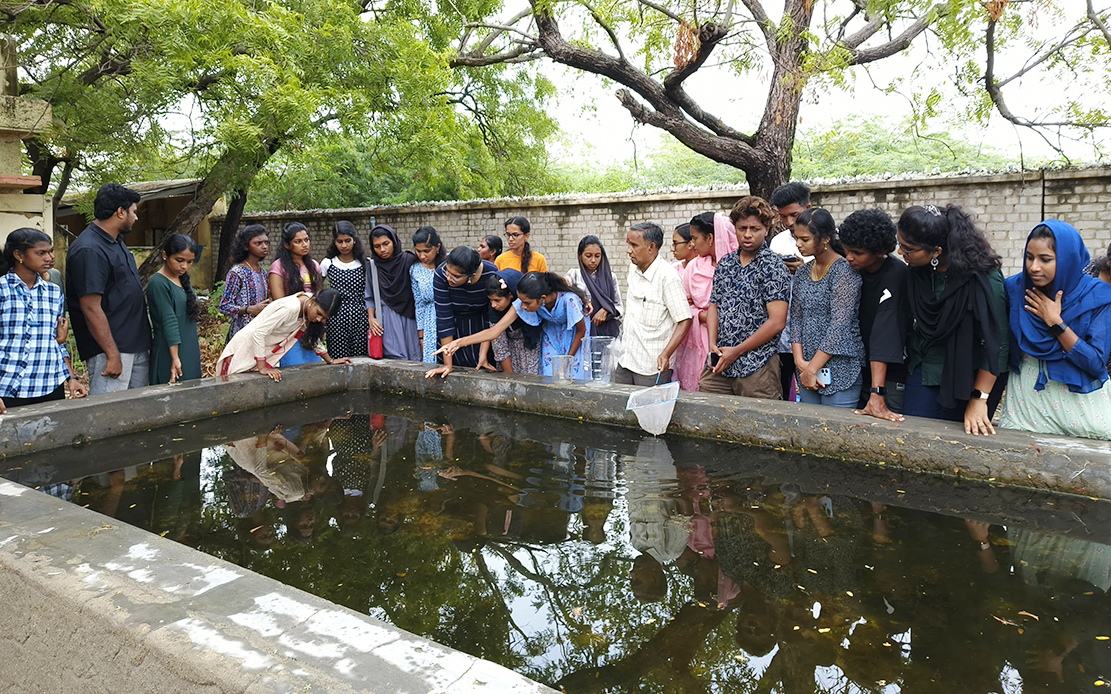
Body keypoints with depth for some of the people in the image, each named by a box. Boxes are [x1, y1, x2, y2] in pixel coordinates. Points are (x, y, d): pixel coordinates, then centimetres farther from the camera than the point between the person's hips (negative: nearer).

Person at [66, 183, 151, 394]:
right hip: (111, 348, -10)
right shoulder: (89, 250, -18)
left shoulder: (117, 242, 14)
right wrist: (113, 355, -22)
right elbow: (91, 309, -21)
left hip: (137, 345, 10)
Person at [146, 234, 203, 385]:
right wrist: (175, 358, -21)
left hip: (190, 351, 8)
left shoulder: (182, 279, 11)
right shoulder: (158, 283, -14)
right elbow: (169, 321, -19)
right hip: (170, 352, -8)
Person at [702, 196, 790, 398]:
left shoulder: (773, 267, -6)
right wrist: (712, 343, -2)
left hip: (757, 367, -5)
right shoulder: (725, 264, 12)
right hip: (719, 364, 5)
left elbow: (776, 322, -12)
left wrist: (736, 351, -11)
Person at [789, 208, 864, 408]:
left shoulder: (845, 271, -10)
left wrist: (812, 368, -14)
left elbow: (840, 325, -15)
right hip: (808, 370, 6)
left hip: (840, 371, -6)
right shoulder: (803, 272, 11)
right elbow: (796, 319, 10)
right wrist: (800, 362, -4)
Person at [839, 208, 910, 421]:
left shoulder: (895, 274, -20)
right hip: (860, 369, 6)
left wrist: (876, 394, -33)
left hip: (890, 374, -5)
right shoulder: (856, 270, -2)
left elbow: (885, 333, -28)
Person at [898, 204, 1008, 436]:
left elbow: (995, 344, -18)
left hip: (964, 381, -5)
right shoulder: (917, 272, -3)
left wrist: (979, 399, -18)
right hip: (921, 374, 5)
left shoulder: (984, 279, -20)